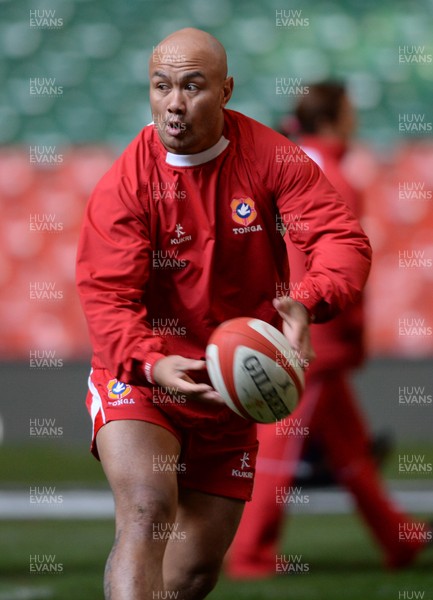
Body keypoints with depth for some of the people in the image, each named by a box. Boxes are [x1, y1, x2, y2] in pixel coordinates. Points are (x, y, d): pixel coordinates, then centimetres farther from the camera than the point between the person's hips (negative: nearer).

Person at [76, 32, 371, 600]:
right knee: (146, 510, -28)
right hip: (139, 377, -3)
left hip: (232, 390, 3)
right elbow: (108, 297, -19)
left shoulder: (269, 158, -8)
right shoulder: (124, 185, -14)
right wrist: (151, 365, -39)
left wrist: (309, 302, -37)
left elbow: (344, 238, -15)